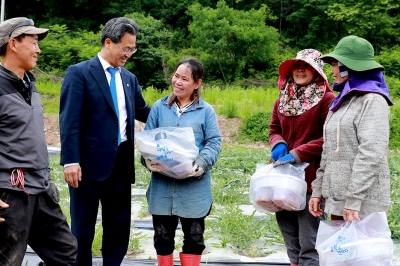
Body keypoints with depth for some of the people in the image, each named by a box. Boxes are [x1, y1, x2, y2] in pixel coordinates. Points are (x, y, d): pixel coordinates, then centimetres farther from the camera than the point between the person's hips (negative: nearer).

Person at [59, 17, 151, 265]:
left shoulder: (129, 78, 13)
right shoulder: (79, 73, -7)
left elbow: (143, 112, 23)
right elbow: (70, 121, -12)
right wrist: (71, 161, -19)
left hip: (121, 164, 6)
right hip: (90, 164, -6)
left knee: (119, 226, 12)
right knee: (83, 228, 6)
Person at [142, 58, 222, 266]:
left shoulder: (206, 111, 0)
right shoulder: (159, 107, 6)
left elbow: (214, 142, -1)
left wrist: (202, 163, -20)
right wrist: (148, 159, -13)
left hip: (194, 187, -2)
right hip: (162, 184, 2)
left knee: (194, 235, 6)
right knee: (163, 235, 10)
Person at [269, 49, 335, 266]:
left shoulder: (327, 99, -8)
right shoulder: (283, 100, 12)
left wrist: (297, 154, -17)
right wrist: (278, 145, -5)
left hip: (311, 178, -7)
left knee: (309, 242, -4)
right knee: (291, 240, 16)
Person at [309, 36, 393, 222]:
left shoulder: (372, 101, -9)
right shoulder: (343, 101, 17)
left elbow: (371, 154, -19)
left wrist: (354, 200, -23)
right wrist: (318, 190, 12)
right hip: (337, 200, 8)